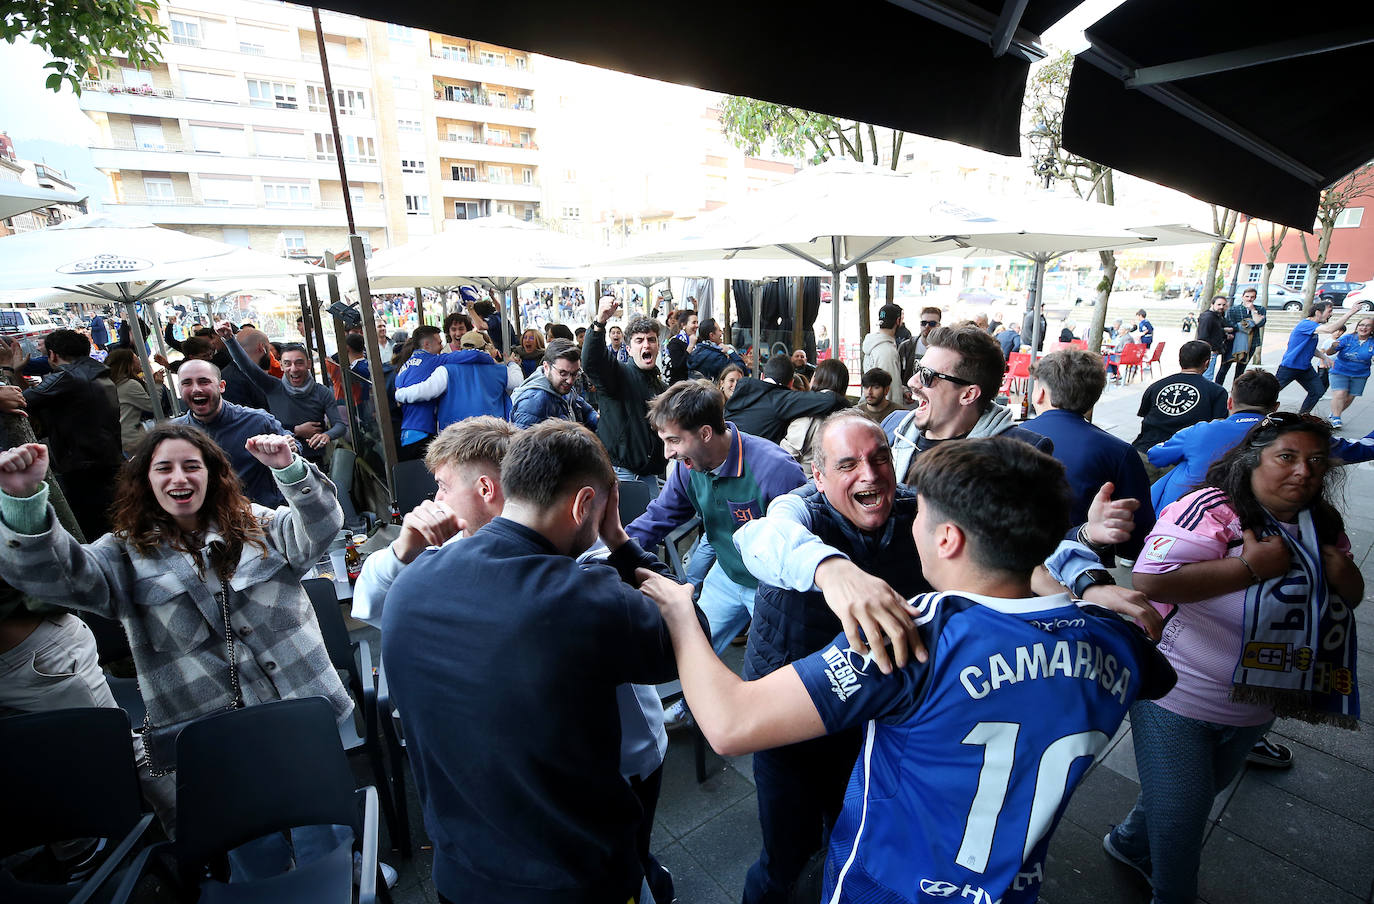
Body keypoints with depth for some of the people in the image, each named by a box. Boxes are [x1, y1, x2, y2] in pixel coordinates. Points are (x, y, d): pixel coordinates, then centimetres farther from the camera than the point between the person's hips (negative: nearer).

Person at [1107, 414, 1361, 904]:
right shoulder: (1213, 509, -24)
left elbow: (1351, 597, 15)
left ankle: (1130, 843, 54)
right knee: (1179, 818, 9)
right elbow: (1151, 580, -35)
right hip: (1179, 699, -8)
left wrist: (1345, 577, -8)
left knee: (1204, 789, 29)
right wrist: (1252, 567, -31)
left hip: (1254, 707, 8)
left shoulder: (1323, 525, 2)